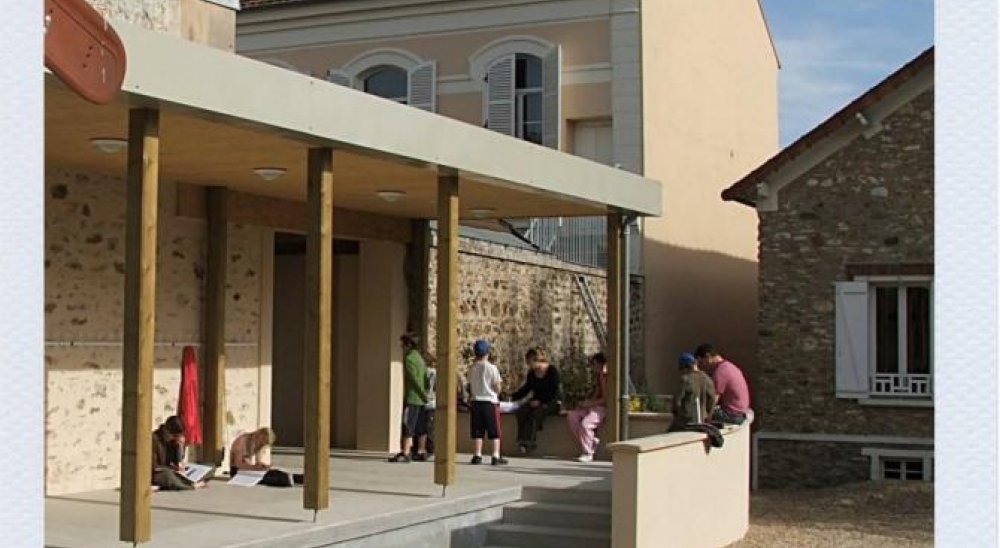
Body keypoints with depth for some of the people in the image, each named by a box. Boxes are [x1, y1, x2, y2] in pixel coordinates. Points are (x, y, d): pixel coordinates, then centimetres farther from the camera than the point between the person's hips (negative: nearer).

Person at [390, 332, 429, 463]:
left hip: (412, 398, -9)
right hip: (421, 400, 9)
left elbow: (415, 379, -17)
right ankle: (421, 452, 18)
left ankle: (405, 453, -18)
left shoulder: (409, 359, -11)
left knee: (407, 425, -12)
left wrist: (424, 395, -13)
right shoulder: (420, 358, 18)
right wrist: (425, 395, 12)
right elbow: (426, 378, 15)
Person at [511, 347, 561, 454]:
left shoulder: (552, 371, -9)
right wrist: (513, 396, 3)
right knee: (521, 411, -24)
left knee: (537, 412, -35)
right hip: (537, 402, 6)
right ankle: (522, 440, -32)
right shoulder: (531, 373, 9)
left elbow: (554, 393, -13)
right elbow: (526, 389, 16)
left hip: (551, 403, -6)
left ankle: (529, 443, -37)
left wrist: (540, 401, -20)